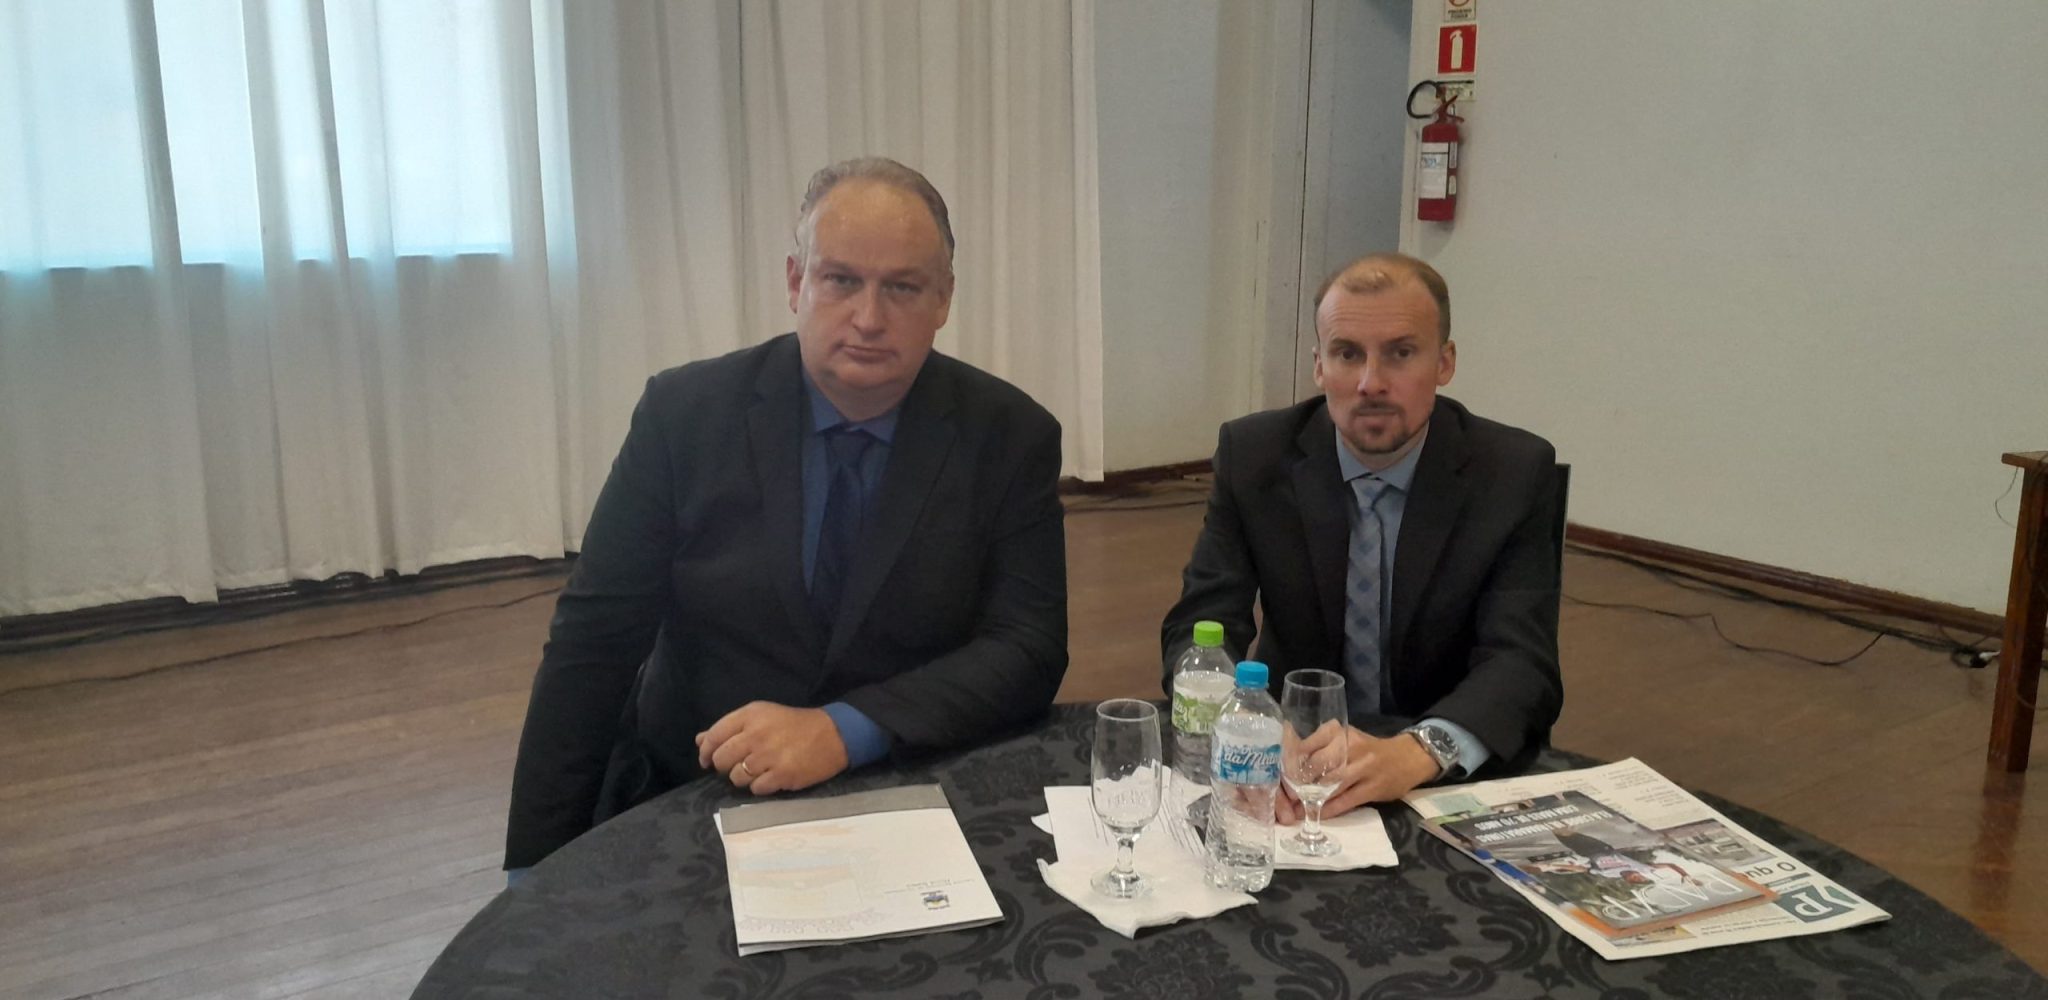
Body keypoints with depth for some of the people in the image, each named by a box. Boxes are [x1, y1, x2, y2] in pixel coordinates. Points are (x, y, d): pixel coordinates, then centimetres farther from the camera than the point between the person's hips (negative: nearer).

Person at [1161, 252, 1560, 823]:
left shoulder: (1515, 472, -9)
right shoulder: (1252, 455, -7)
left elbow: (1522, 662, -17)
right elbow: (1200, 627, -11)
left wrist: (1415, 752, -38)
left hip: (1459, 777, -1)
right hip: (1293, 747, 1)